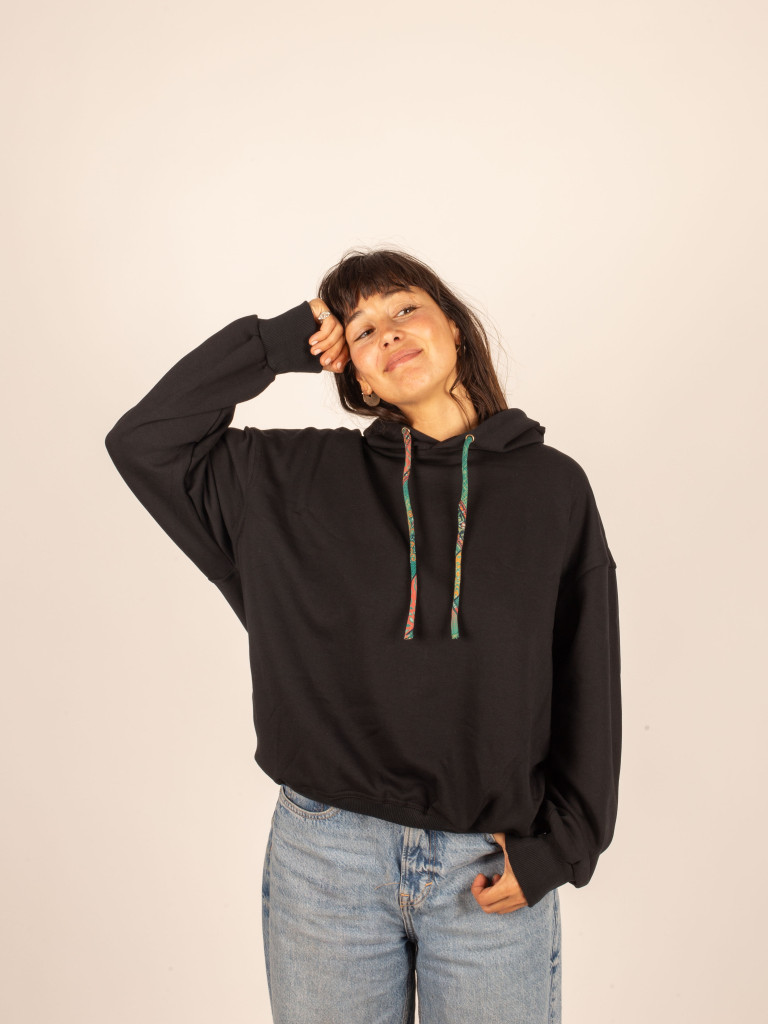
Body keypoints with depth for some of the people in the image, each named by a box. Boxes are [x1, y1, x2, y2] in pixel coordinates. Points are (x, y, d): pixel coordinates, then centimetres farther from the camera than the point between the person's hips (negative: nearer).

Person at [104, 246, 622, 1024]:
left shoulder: (552, 487, -1)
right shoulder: (301, 478, 0)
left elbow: (590, 687, 1)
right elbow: (144, 440, 0)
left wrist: (556, 847, -3)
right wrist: (274, 345, -4)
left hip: (494, 869, 0)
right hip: (326, 856, 1)